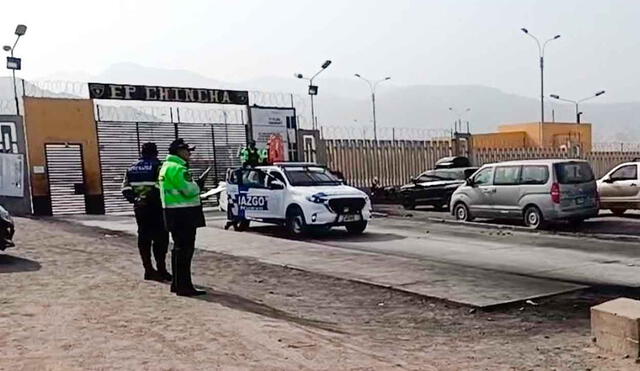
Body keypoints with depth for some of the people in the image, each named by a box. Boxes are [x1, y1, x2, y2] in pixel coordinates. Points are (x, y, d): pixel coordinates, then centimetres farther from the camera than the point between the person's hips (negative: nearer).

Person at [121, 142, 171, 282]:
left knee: (143, 238, 10)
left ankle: (148, 269, 15)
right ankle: (161, 269, -3)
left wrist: (134, 199, 13)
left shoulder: (132, 168, 11)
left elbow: (126, 189, 6)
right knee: (160, 238, -1)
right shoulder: (157, 166, -9)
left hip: (139, 207, 6)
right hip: (155, 207, -6)